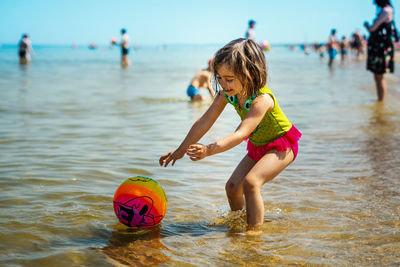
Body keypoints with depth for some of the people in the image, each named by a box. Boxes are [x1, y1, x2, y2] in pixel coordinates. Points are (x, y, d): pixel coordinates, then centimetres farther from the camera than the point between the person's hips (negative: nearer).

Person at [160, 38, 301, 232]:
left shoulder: (262, 99, -37)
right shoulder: (226, 93, -14)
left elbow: (241, 134, -47)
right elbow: (204, 123, -9)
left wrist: (210, 149, -59)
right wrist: (181, 150, -9)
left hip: (281, 145, -7)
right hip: (257, 147, 8)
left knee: (250, 182, -28)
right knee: (232, 187, 2)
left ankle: (255, 232, -17)